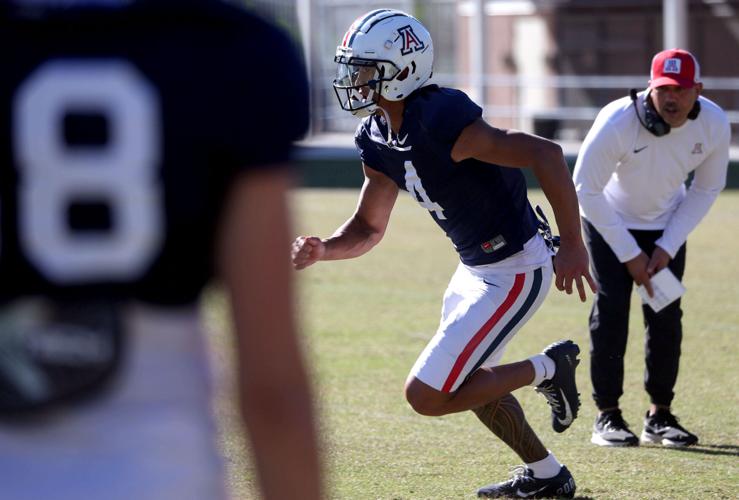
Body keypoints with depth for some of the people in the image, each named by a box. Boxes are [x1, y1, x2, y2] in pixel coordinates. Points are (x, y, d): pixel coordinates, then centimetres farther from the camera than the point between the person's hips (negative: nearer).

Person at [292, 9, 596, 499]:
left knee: (427, 395, -9)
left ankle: (548, 368, 7)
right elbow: (369, 228, 11)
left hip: (514, 273, -10)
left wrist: (573, 247, -29)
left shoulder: (438, 121, -29)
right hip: (475, 269, 10)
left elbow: (545, 154, -31)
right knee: (469, 381, 28)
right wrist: (325, 250, -11)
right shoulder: (378, 139, 0)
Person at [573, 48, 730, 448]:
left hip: (667, 223, 3)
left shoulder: (714, 125, -22)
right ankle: (607, 416, -3)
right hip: (609, 220, -3)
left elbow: (706, 189, -6)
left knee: (666, 317, -2)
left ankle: (659, 416, 8)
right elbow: (586, 190, -23)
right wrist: (629, 254, -20)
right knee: (611, 310, -11)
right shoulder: (617, 122, -33)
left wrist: (668, 247, -13)